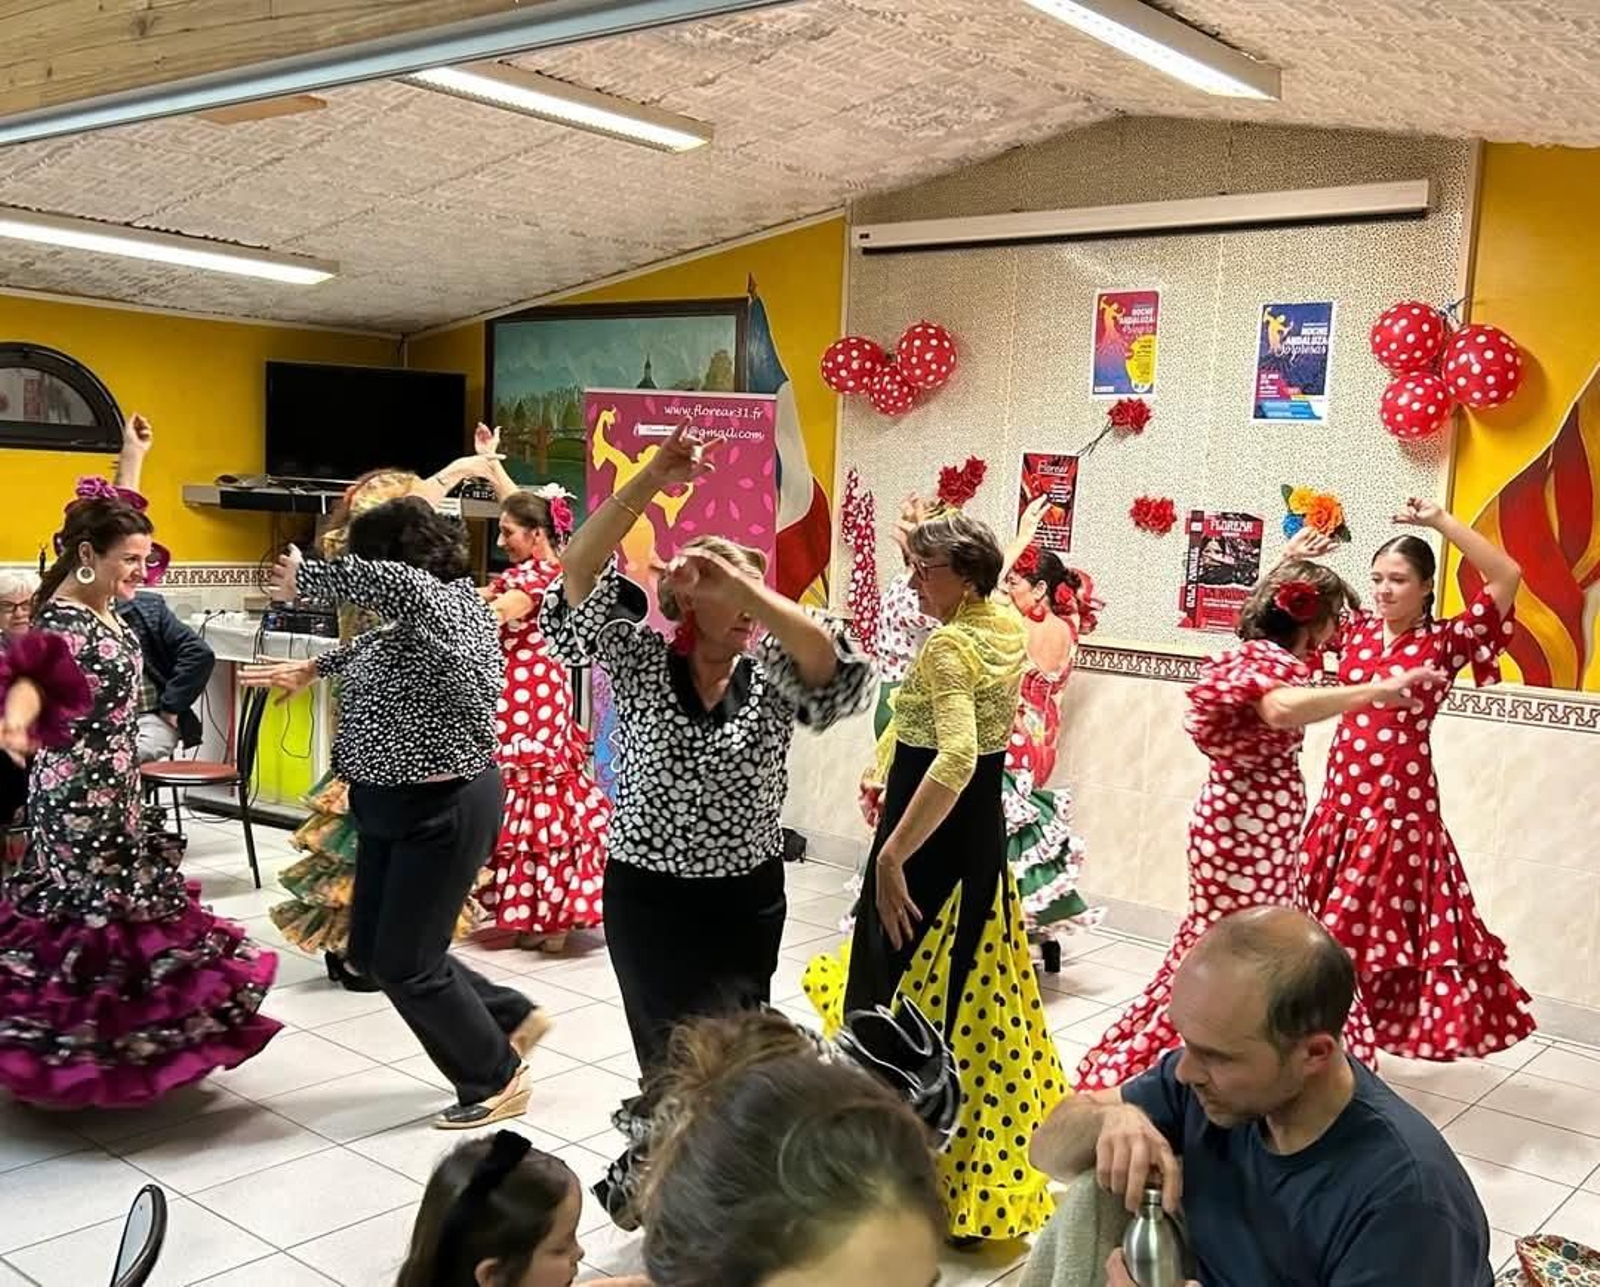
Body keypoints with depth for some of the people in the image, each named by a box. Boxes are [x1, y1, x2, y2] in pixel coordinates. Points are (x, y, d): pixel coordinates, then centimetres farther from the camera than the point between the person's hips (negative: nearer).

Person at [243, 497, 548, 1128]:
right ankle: (511, 1018, 30)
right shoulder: (415, 616, 5)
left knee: (404, 963, 0)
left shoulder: (448, 604, -23)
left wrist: (303, 578, -29)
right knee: (371, 951, 16)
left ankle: (496, 1080, 20)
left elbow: (386, 582, -44)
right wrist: (313, 668, 36)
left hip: (442, 812, -10)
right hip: (395, 808, 10)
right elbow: (378, 646, 29)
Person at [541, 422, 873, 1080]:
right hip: (647, 898, -2)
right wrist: (650, 482, -25)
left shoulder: (771, 680, -2)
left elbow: (833, 667, -24)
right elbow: (576, 576, -16)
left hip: (749, 900, 2)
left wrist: (736, 575, -31)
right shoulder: (640, 663, -4)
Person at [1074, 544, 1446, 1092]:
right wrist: (1377, 691, -44)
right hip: (1247, 830, -11)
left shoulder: (1258, 651, 11)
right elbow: (1283, 708, -44)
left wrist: (1288, 566, 40)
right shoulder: (1269, 661, -19)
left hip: (1242, 822, 11)